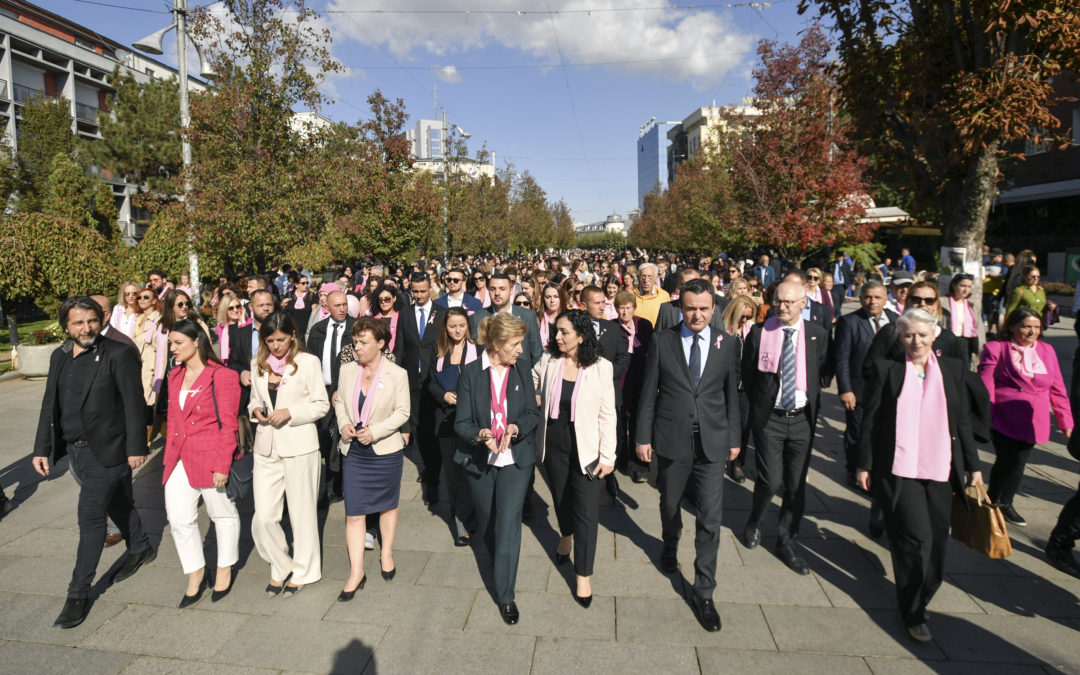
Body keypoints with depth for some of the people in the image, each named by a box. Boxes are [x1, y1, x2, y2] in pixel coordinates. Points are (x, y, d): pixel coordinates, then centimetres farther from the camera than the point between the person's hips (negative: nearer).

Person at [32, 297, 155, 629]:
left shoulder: (119, 355, -14)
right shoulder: (59, 356, 7)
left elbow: (134, 404, -14)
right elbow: (50, 405, 12)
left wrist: (136, 448, -14)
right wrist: (42, 448, 8)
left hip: (106, 451, -6)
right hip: (74, 450, 7)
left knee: (90, 517, -4)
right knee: (116, 503, 22)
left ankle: (79, 593, 8)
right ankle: (140, 548, 43)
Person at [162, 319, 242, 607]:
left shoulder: (222, 376, -11)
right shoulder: (175, 376, 12)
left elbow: (228, 424, -12)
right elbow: (173, 419, 17)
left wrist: (222, 464, -16)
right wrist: (169, 457, 11)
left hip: (211, 458, -6)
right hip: (180, 459, 6)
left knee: (223, 513, 10)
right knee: (179, 519, 5)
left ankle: (225, 570, 30)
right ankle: (195, 574, 24)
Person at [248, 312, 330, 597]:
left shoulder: (308, 362, -5)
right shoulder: (258, 365, 9)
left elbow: (321, 405, -4)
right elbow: (255, 400, 20)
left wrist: (290, 412, -17)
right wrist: (255, 410, -3)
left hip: (299, 446, -4)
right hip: (266, 448, 4)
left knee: (302, 514, 7)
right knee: (263, 518, 0)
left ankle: (302, 572, 27)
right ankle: (280, 566, 26)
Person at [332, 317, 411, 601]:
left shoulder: (397, 374, -11)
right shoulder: (347, 370, 0)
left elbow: (402, 411, -8)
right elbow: (340, 402, 11)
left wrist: (375, 431, -19)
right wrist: (344, 424, -8)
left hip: (385, 451, -2)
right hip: (353, 452, 2)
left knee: (388, 505, 17)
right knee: (354, 513, 2)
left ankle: (386, 553, 39)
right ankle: (356, 572, 12)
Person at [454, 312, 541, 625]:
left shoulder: (522, 370, -4)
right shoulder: (470, 373, -10)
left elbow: (533, 413, -2)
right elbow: (461, 423, -11)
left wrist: (515, 428, -23)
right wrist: (482, 434, -31)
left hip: (515, 459, 0)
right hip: (480, 460, 1)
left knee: (508, 523, -8)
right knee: (486, 525, 19)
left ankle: (506, 595, 7)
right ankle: (499, 566, 49)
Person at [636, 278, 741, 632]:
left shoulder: (726, 343, 0)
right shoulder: (662, 341, -4)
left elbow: (732, 393, 6)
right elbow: (648, 392, -2)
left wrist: (734, 437, 8)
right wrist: (643, 436, -3)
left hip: (712, 442, 0)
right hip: (671, 439, 0)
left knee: (710, 518, -1)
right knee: (670, 504, 20)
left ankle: (703, 593, 13)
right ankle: (670, 547, 51)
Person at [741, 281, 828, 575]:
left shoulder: (818, 334, -1)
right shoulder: (759, 333, -6)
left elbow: (822, 373, 9)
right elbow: (747, 374, 4)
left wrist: (812, 404, 5)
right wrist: (760, 403, 6)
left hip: (802, 418, 2)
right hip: (769, 418, -2)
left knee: (796, 485, 7)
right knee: (771, 480, -6)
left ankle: (786, 542, 25)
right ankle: (754, 523, 25)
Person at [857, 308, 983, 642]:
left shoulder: (953, 369, 9)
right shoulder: (885, 369, -2)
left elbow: (962, 420, 13)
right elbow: (870, 420, 0)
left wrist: (973, 466, 13)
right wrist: (864, 465, -1)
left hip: (940, 471, 4)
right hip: (898, 470, -4)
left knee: (936, 541, 7)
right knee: (917, 538, -8)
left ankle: (920, 599, 31)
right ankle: (912, 612, 12)